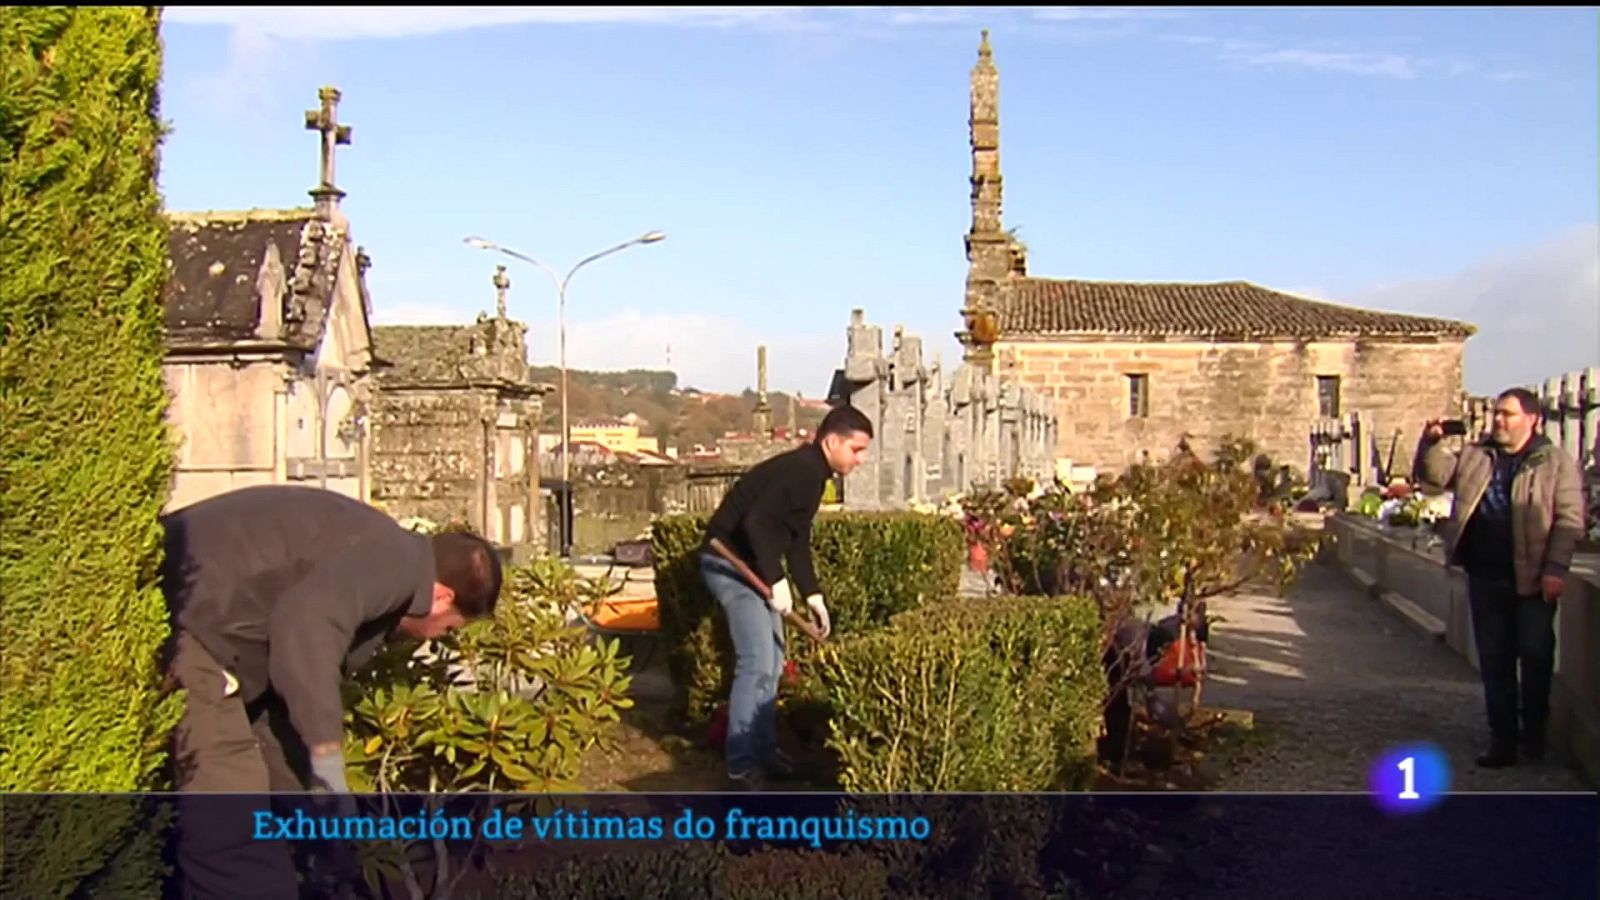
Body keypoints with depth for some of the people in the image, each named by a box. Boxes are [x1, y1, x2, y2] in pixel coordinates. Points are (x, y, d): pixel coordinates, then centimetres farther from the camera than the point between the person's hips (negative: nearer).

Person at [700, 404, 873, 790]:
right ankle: (741, 764, -6)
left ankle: (764, 750, 22)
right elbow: (756, 523, -31)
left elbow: (797, 540, 19)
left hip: (751, 565, 11)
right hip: (731, 563, -11)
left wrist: (813, 595, 16)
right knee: (758, 663, -13)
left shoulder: (812, 473, 12)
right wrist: (776, 581, -25)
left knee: (772, 662, 13)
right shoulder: (799, 471, -20)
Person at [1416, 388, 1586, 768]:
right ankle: (1503, 740, 14)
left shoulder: (1556, 461, -3)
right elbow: (1437, 474, 7)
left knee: (1536, 657, 5)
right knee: (1494, 661, 7)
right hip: (1485, 579, 4)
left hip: (1532, 580, -4)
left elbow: (1570, 519, -8)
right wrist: (1431, 444, -12)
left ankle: (1534, 733, 23)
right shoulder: (1475, 455, 11)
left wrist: (1556, 568, -16)